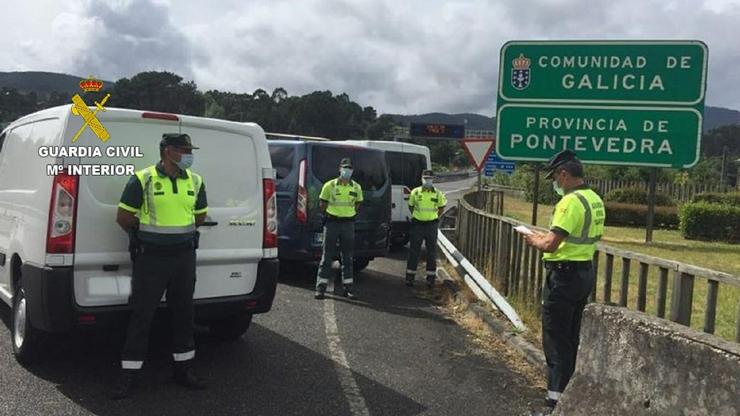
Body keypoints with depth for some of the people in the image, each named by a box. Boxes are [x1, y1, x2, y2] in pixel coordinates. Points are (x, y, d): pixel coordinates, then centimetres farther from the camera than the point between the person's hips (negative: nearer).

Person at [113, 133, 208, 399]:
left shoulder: (195, 181, 5)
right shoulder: (142, 180, -10)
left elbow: (200, 216, 17)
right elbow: (123, 217, -3)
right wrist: (146, 235, 7)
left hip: (185, 256, 5)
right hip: (151, 257, -5)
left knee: (183, 313, 12)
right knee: (141, 315, 1)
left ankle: (182, 369, 25)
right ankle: (128, 375, 12)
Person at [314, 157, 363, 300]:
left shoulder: (356, 187, 6)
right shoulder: (330, 185, -4)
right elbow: (322, 203, 5)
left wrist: (350, 214, 10)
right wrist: (328, 214, 3)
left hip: (349, 223, 3)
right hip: (332, 222, -3)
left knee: (347, 257, 8)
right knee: (327, 256, 0)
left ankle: (348, 287, 16)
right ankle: (321, 287, 5)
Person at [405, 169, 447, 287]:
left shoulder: (438, 194, 0)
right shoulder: (415, 192, -1)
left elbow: (442, 206, 16)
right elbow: (411, 205, 14)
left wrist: (435, 216, 8)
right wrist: (415, 216, 7)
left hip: (431, 225, 0)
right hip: (417, 224, 0)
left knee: (431, 251, 6)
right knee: (413, 251, 3)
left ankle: (431, 277, 16)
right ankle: (410, 276, 11)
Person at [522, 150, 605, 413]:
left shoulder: (571, 201, -21)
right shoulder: (595, 200, 9)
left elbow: (551, 245, -26)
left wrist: (535, 241, -5)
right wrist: (550, 237, 14)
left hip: (564, 275, -10)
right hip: (585, 272, 10)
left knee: (556, 338, -1)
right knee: (571, 336, 18)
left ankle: (557, 396, 5)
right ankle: (568, 389, 29)